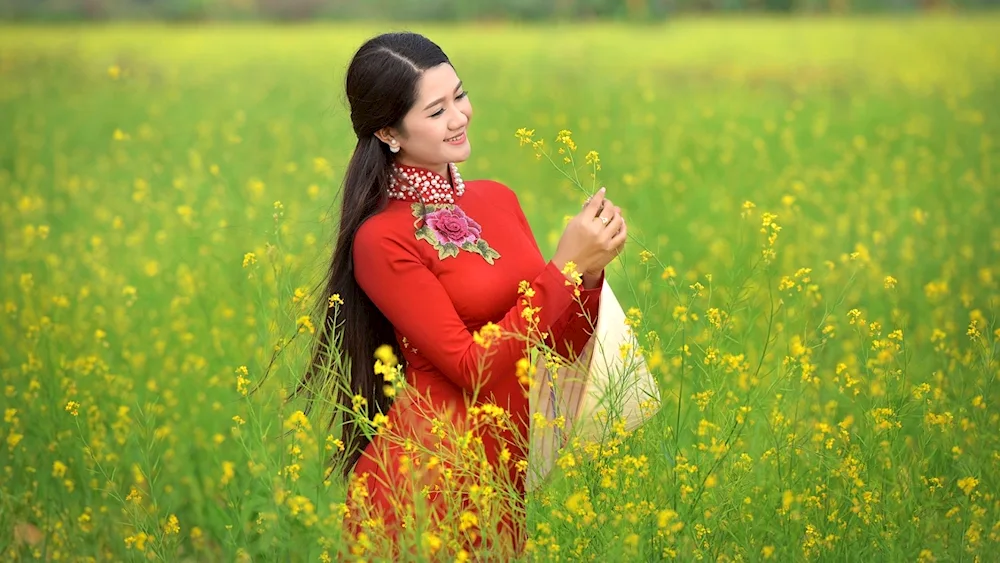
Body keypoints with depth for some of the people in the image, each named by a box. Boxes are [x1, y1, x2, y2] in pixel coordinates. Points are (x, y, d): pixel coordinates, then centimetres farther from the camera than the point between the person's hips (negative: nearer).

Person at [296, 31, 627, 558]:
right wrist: (565, 265, -16)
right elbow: (474, 367, -16)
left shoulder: (498, 200, 6)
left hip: (506, 473, 6)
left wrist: (591, 274, -10)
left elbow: (562, 345, 9)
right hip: (429, 481, -6)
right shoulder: (382, 240, -12)